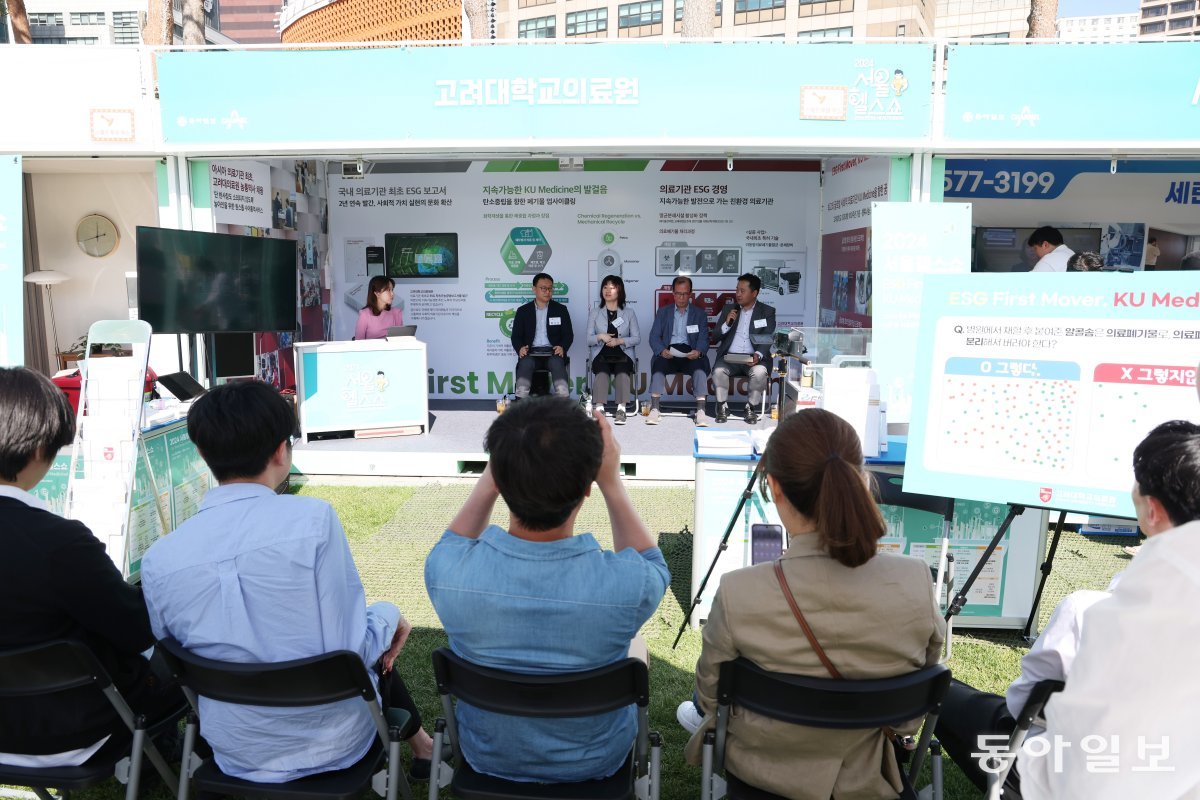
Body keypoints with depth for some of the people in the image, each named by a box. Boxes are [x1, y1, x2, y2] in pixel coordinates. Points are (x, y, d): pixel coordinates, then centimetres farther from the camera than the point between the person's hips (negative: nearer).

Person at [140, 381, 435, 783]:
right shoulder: (312, 518, -23)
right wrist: (388, 614, 0)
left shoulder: (157, 560, -11)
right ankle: (420, 746, 52)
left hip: (236, 755, 3)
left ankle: (415, 743, 49)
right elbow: (352, 653, -20)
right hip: (333, 743, -3)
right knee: (377, 654, 29)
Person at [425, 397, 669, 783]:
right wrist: (612, 481, -12)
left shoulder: (450, 574, -33)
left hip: (486, 757, 1)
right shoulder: (626, 585, -36)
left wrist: (495, 471, -11)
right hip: (594, 762, 0)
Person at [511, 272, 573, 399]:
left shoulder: (560, 309, 13)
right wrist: (520, 348, -14)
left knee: (557, 363, -34)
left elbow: (568, 334, 10)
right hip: (531, 352, 0)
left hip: (553, 351, 0)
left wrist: (562, 347, -13)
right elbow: (516, 336, 10)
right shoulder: (523, 311, 14)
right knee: (525, 363, -33)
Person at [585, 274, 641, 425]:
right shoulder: (595, 313, 14)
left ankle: (621, 409, -37)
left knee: (622, 372, -33)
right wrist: (600, 336, -13)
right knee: (602, 372, -33)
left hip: (622, 353, 0)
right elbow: (588, 339, 7)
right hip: (601, 353, 0)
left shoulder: (629, 313, 13)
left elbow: (637, 338, 5)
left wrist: (619, 341, -10)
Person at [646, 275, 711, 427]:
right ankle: (654, 409, -36)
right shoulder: (663, 312, 19)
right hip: (668, 353, 0)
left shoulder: (699, 313, 17)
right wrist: (662, 350, -16)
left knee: (700, 363, -33)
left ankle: (700, 411, -39)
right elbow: (654, 336, 8)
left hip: (690, 353, 0)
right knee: (658, 362, -32)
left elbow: (704, 339, 6)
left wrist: (698, 351, -19)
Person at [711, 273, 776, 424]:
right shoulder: (728, 309, 14)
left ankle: (751, 408, -12)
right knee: (718, 371, -29)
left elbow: (767, 340, -2)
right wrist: (727, 323, -9)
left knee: (759, 372, -32)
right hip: (729, 356, 2)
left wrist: (758, 355, -22)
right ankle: (722, 407, -10)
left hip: (753, 358, -1)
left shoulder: (767, 312, 7)